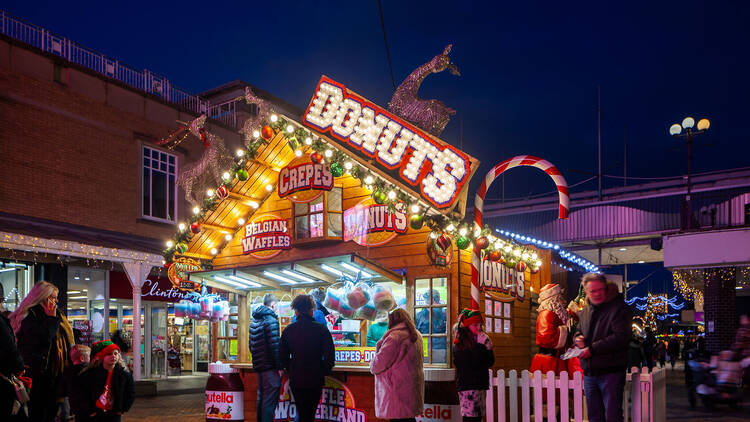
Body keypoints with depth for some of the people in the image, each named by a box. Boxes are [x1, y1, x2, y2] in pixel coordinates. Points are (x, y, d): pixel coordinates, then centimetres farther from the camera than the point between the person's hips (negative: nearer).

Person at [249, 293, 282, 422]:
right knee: (270, 401, -5)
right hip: (270, 368, -9)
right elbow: (275, 346, -20)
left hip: (258, 366, 9)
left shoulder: (254, 321, 13)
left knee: (261, 399, 18)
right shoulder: (271, 320, -14)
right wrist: (279, 367, -16)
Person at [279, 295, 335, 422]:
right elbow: (329, 355, -11)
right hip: (315, 379, -2)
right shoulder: (321, 329, -10)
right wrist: (324, 372, 4)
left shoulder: (288, 330, -1)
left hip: (296, 379, 2)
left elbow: (282, 356, 4)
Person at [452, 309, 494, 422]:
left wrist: (488, 348, -2)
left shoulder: (480, 340, 14)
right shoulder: (459, 344, -7)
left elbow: (490, 362, 12)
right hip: (467, 386, -7)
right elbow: (471, 363, -17)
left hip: (481, 385, 7)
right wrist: (480, 346, -16)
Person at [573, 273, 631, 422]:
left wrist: (592, 349, -20)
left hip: (611, 372, -7)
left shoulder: (618, 308, -9)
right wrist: (578, 338, 1)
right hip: (589, 373, 7)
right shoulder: (585, 311, 14)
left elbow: (621, 337, -20)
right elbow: (578, 331, 27)